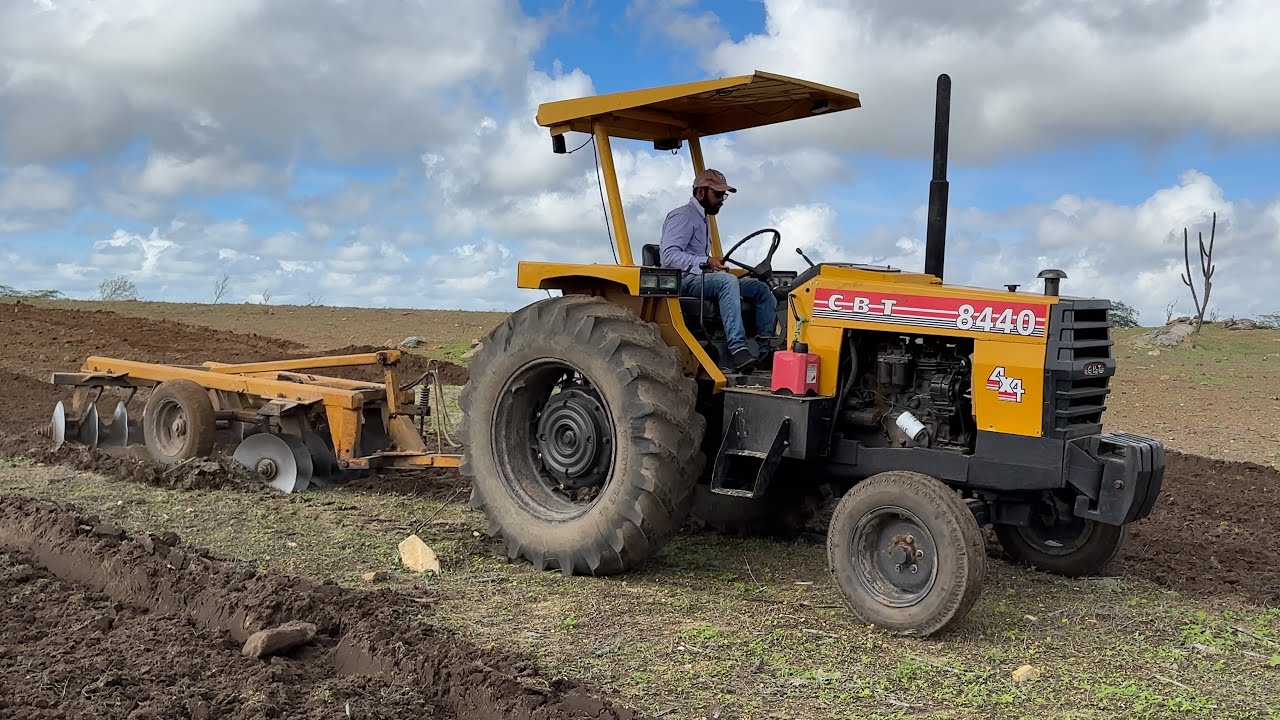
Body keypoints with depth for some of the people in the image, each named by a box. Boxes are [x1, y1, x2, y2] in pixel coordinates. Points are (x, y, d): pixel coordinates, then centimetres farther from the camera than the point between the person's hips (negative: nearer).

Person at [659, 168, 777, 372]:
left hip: (701, 278, 9)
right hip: (684, 280, -9)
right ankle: (737, 350, -47)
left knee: (760, 288, -6)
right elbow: (669, 256, -17)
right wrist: (706, 262, -26)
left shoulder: (702, 219, 29)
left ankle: (767, 346, -16)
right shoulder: (682, 216, -3)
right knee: (728, 281, -37)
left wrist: (714, 264, 10)